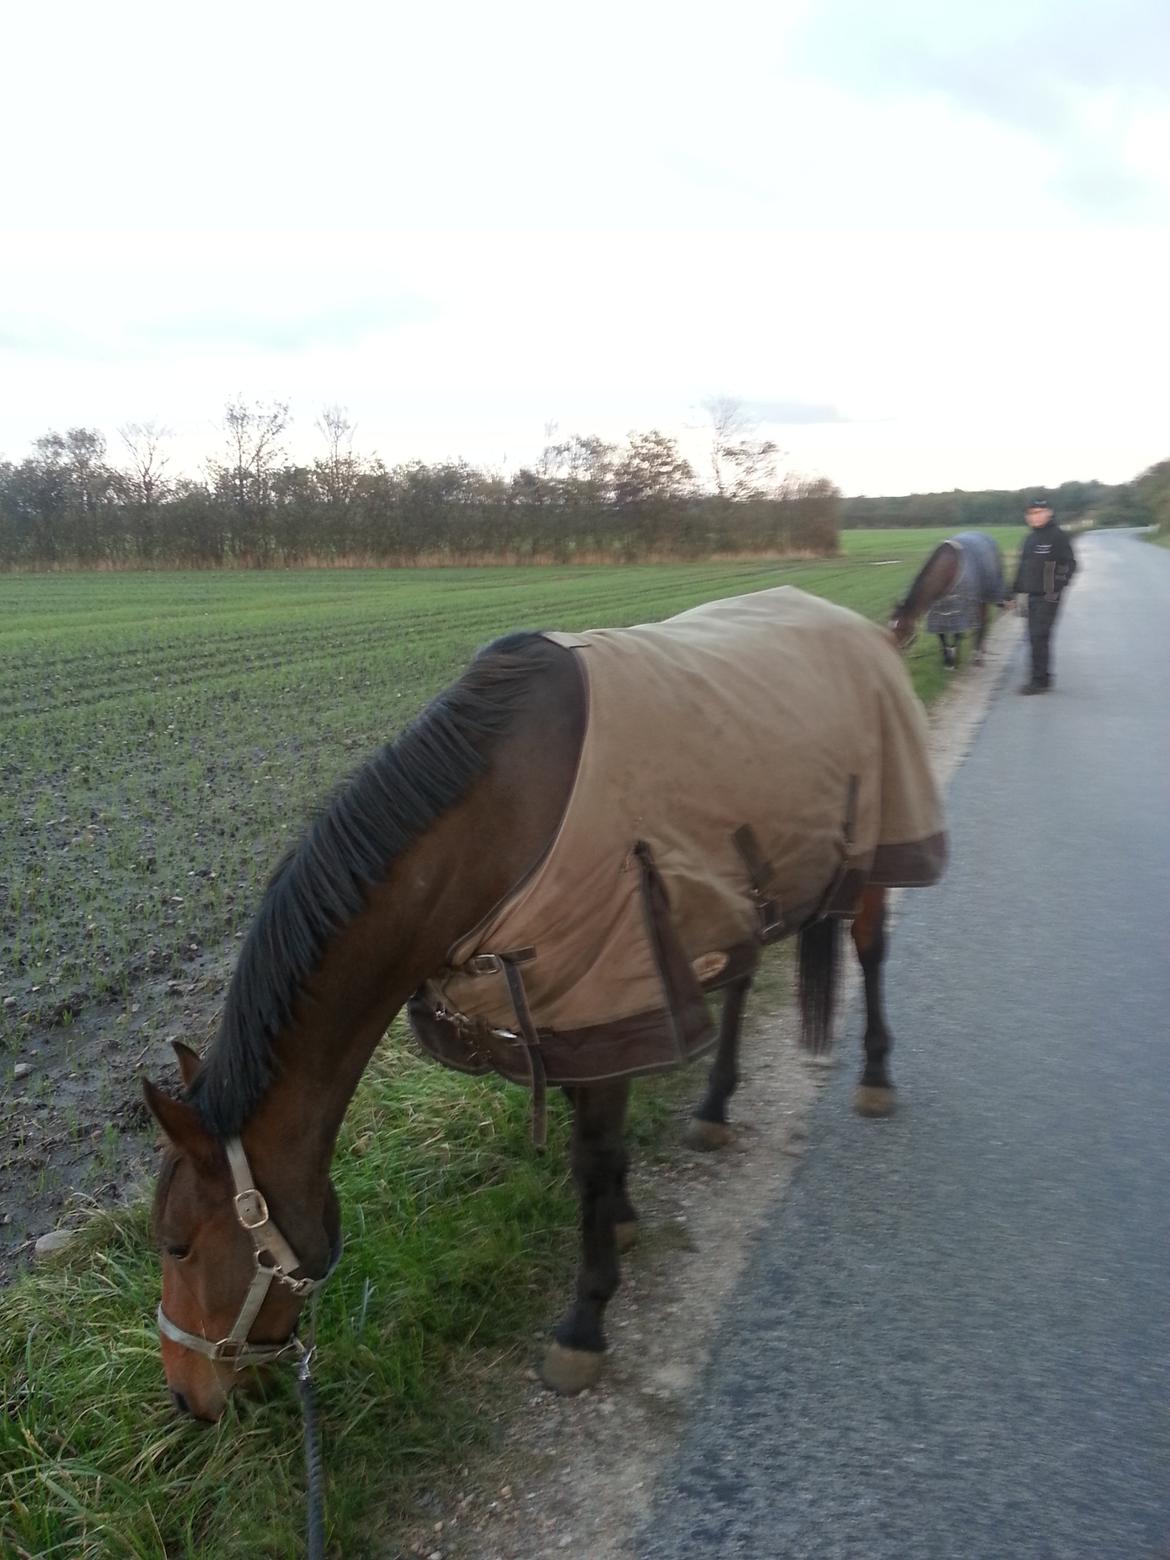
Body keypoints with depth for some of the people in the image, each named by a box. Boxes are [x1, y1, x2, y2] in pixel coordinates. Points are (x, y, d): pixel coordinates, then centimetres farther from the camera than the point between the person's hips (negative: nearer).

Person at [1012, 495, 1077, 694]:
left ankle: (1040, 680, -6)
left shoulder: (1057, 536, -9)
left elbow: (1070, 564, -10)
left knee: (1039, 636, -11)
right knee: (1035, 638, 11)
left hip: (1048, 597, -8)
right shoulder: (1030, 538, 14)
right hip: (1032, 595, 8)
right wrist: (1016, 591, 17)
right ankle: (1043, 677, 20)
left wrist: (1058, 586, -17)